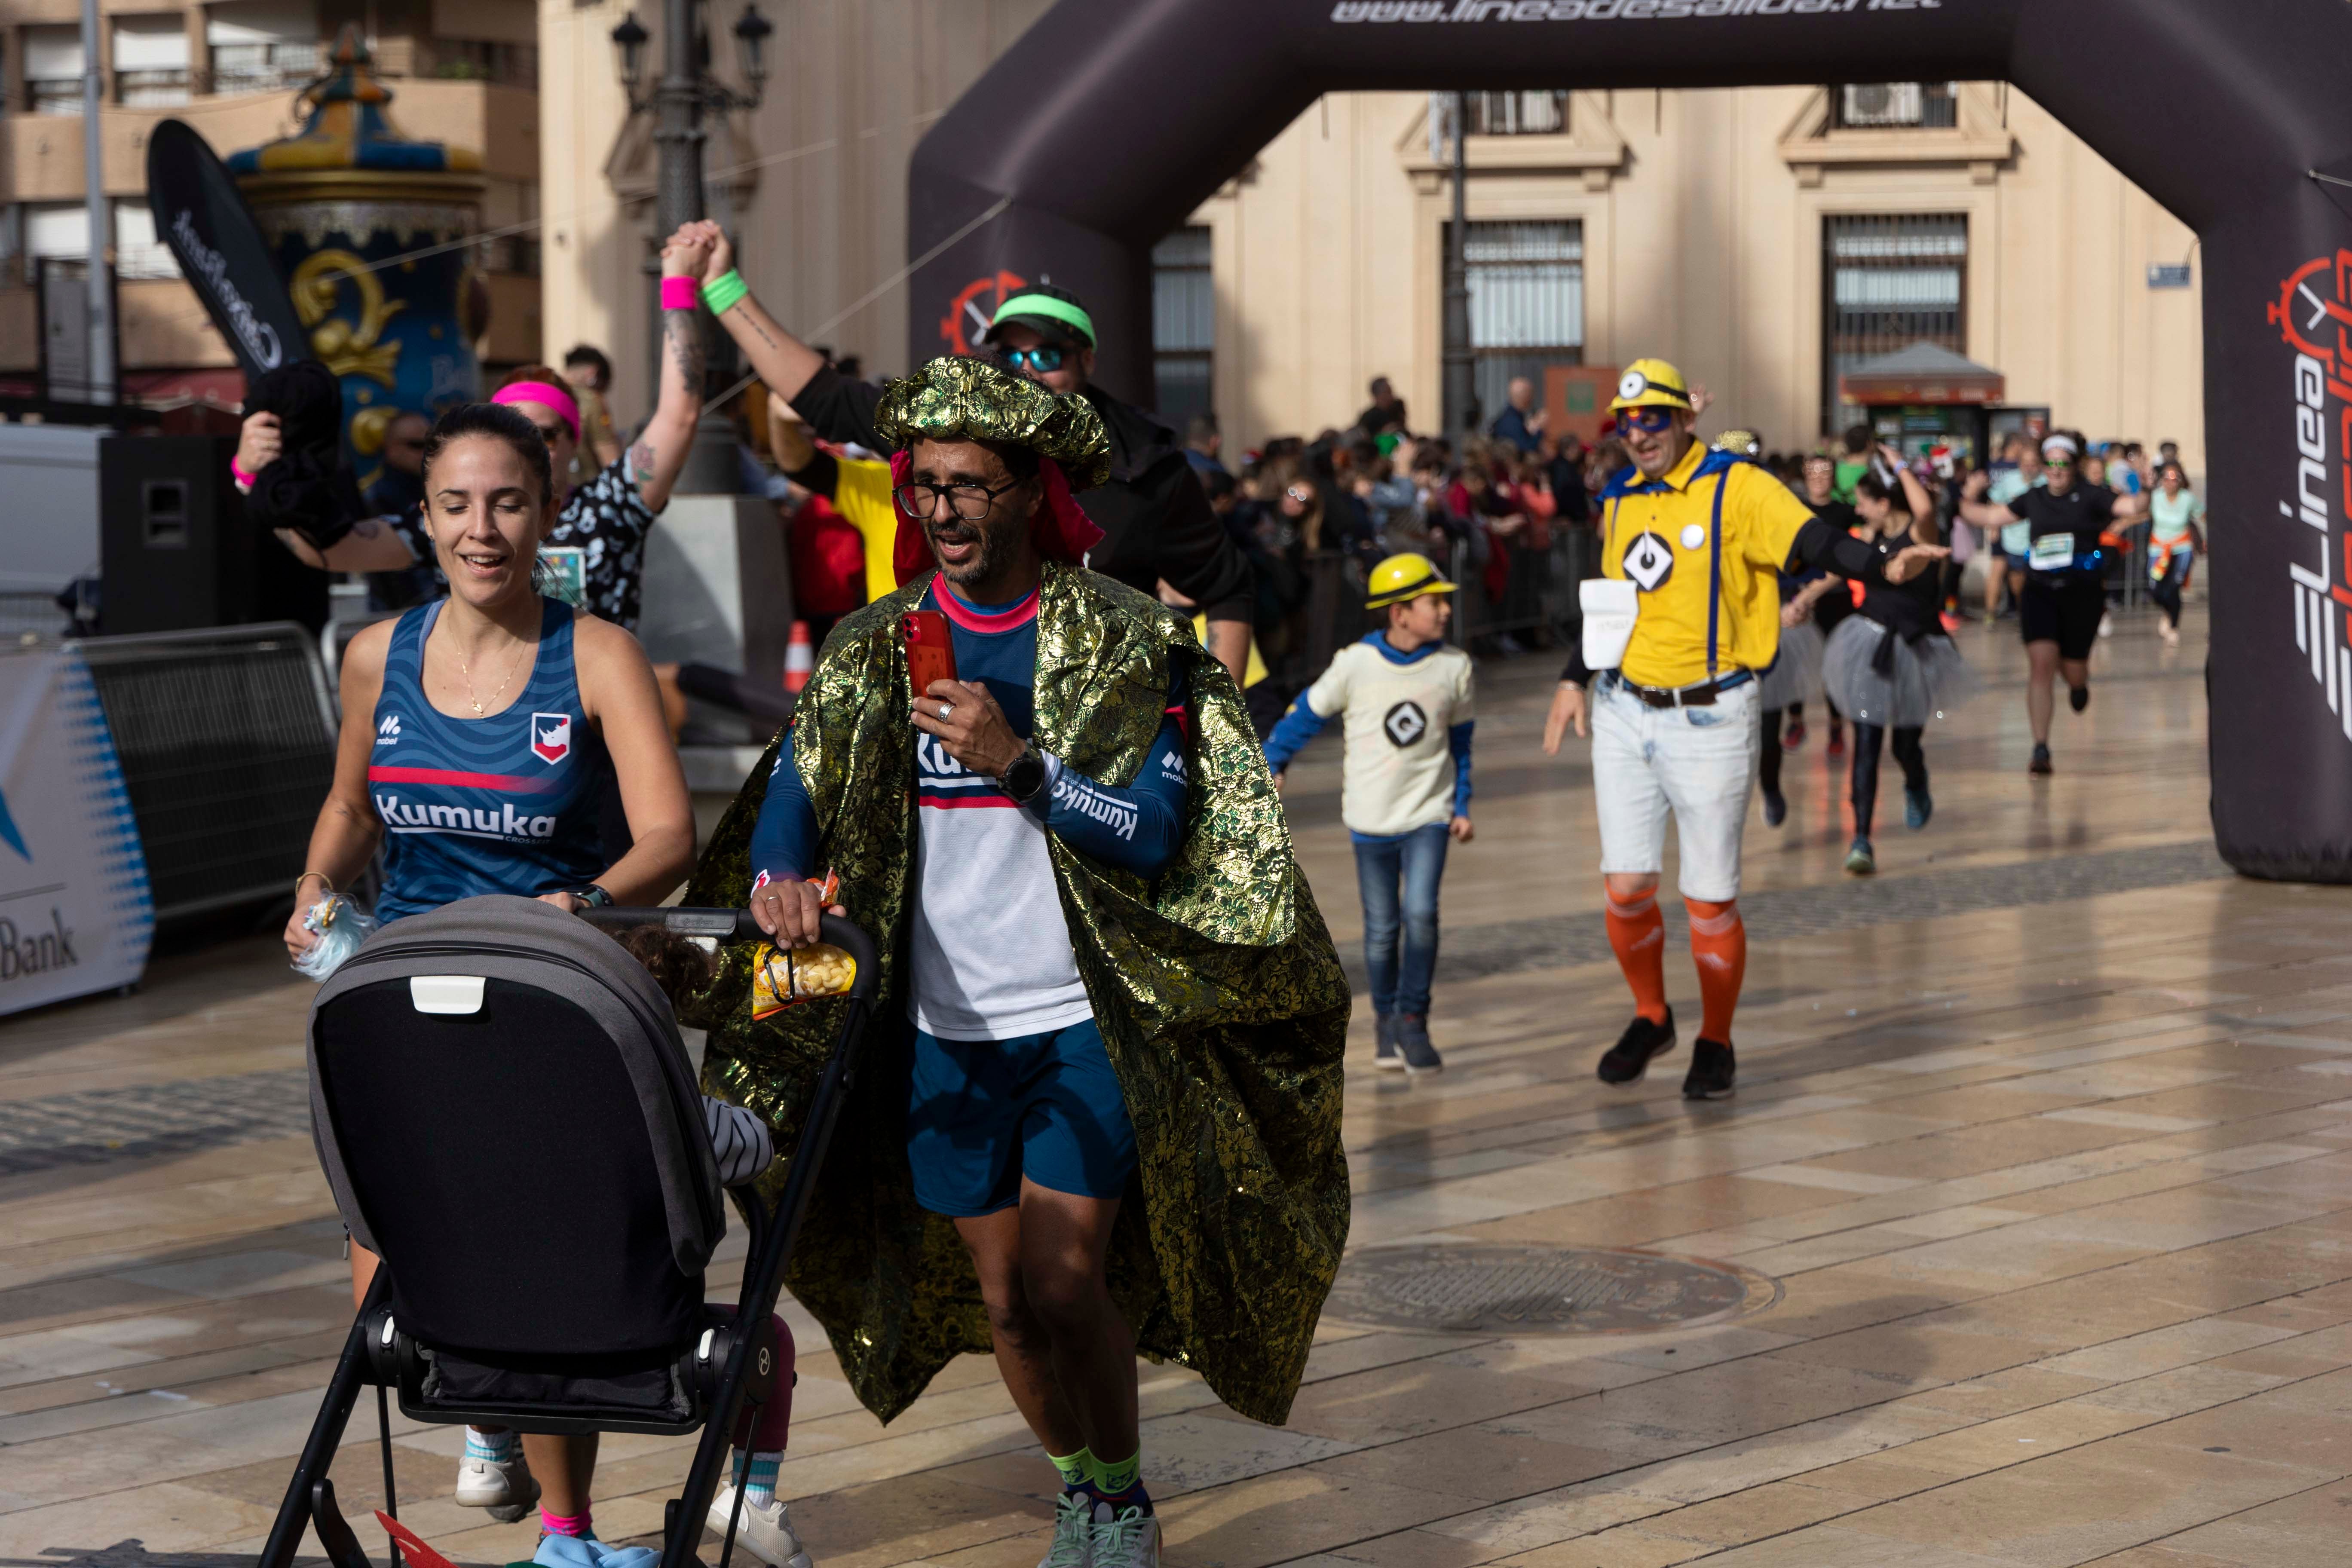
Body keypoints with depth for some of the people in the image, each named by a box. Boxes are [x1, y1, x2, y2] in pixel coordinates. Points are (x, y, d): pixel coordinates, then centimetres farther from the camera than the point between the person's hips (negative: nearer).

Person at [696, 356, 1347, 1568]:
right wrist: (781, 876, -23)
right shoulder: (871, 651, 5)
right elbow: (792, 791, 0)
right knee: (1002, 1299, 8)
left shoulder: (1128, 640, -6)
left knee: (1060, 1279, -12)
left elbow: (1156, 834, -12)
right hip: (944, 1027, 4)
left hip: (1090, 1020, -4)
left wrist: (1018, 760, -26)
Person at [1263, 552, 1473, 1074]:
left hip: (1429, 815, 1)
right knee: (1381, 928, 6)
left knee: (1421, 915, -15)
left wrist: (1462, 808, 10)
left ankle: (1413, 1018, -1)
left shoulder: (1454, 667, -2)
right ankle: (1385, 1020, 25)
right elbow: (1308, 712, 3)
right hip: (1371, 818, -1)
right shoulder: (1356, 664, -10)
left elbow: (1459, 742, 10)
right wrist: (1272, 763, 5)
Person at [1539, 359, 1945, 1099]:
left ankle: (1716, 1044, 20)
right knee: (1626, 885, 3)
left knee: (1710, 897, 1)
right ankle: (1651, 1018, 26)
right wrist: (1575, 679, 23)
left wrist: (1884, 567, -41)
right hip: (1624, 713, 5)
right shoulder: (1622, 501, 10)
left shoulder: (1737, 489, -10)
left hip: (1709, 719, -5)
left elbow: (1814, 542, -23)